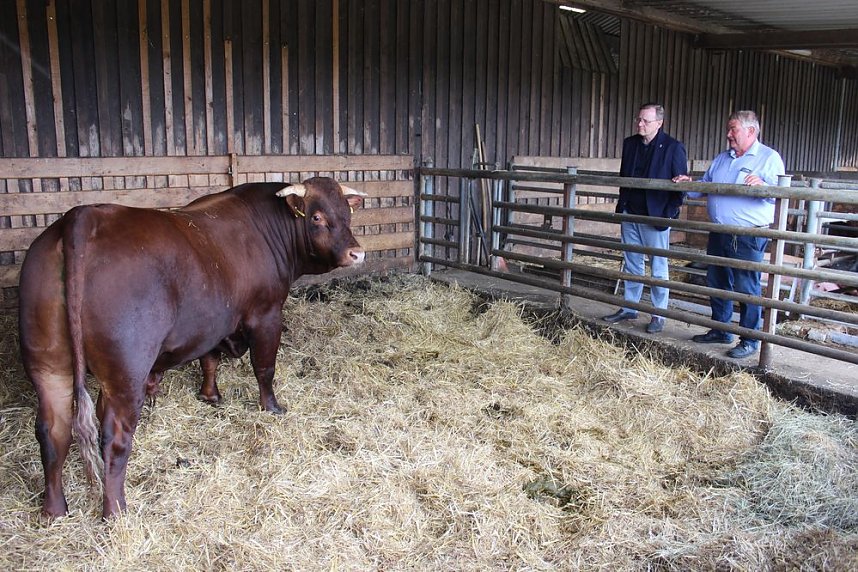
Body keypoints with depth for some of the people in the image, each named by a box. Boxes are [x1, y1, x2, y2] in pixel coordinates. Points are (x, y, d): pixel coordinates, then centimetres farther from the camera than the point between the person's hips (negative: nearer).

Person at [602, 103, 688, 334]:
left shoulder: (673, 148, -9)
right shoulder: (629, 144, 8)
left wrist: (669, 213, -14)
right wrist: (621, 205, 13)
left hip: (655, 218, -6)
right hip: (630, 214, 6)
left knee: (658, 268, 4)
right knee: (632, 265, 14)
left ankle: (658, 316, 13)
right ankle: (629, 308, 25)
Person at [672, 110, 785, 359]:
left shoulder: (769, 158, -3)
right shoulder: (722, 159, 17)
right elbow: (703, 186, 22)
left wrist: (762, 185, -33)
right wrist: (688, 184, 2)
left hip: (749, 237, -7)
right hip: (719, 234, 7)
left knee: (747, 289, -3)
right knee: (718, 284, 14)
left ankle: (750, 341, 8)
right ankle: (720, 331, 28)